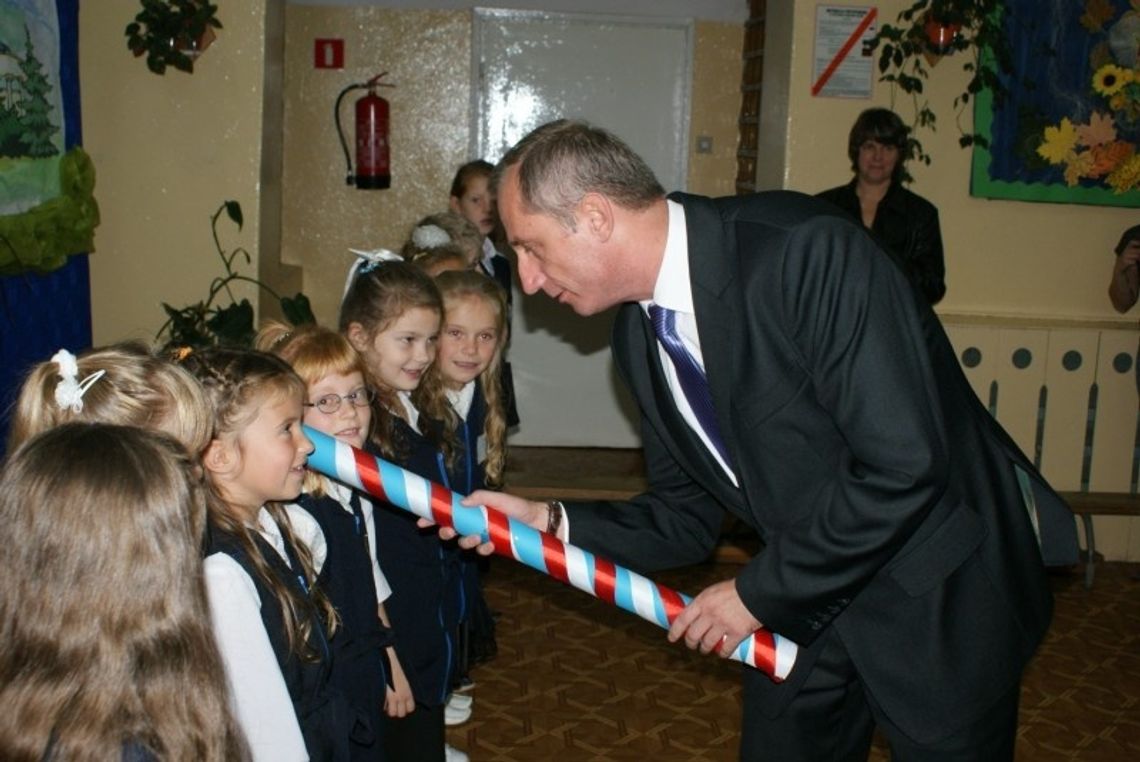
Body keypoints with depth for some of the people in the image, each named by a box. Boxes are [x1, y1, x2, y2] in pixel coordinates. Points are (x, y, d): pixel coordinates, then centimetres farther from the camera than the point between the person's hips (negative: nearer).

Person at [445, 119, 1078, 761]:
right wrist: (549, 521, -10)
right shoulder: (640, 335, -3)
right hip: (809, 600, 7)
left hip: (942, 597, -6)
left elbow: (906, 463, -31)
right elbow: (688, 518, 5)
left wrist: (761, 592, -21)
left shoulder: (805, 251, -27)